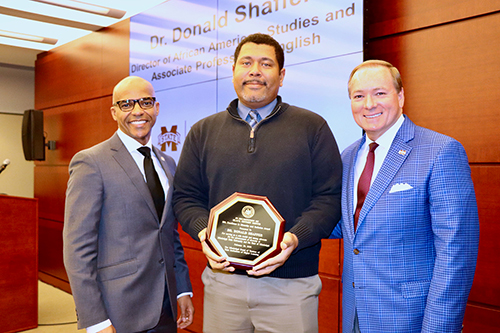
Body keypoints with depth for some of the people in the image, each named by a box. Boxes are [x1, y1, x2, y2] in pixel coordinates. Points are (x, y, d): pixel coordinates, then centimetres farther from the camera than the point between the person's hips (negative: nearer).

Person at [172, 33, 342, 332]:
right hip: (223, 278, 2)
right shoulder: (203, 132, 10)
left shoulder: (312, 127, 3)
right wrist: (203, 231, -10)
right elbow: (186, 196, 10)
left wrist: (296, 238, -17)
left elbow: (330, 196, -2)